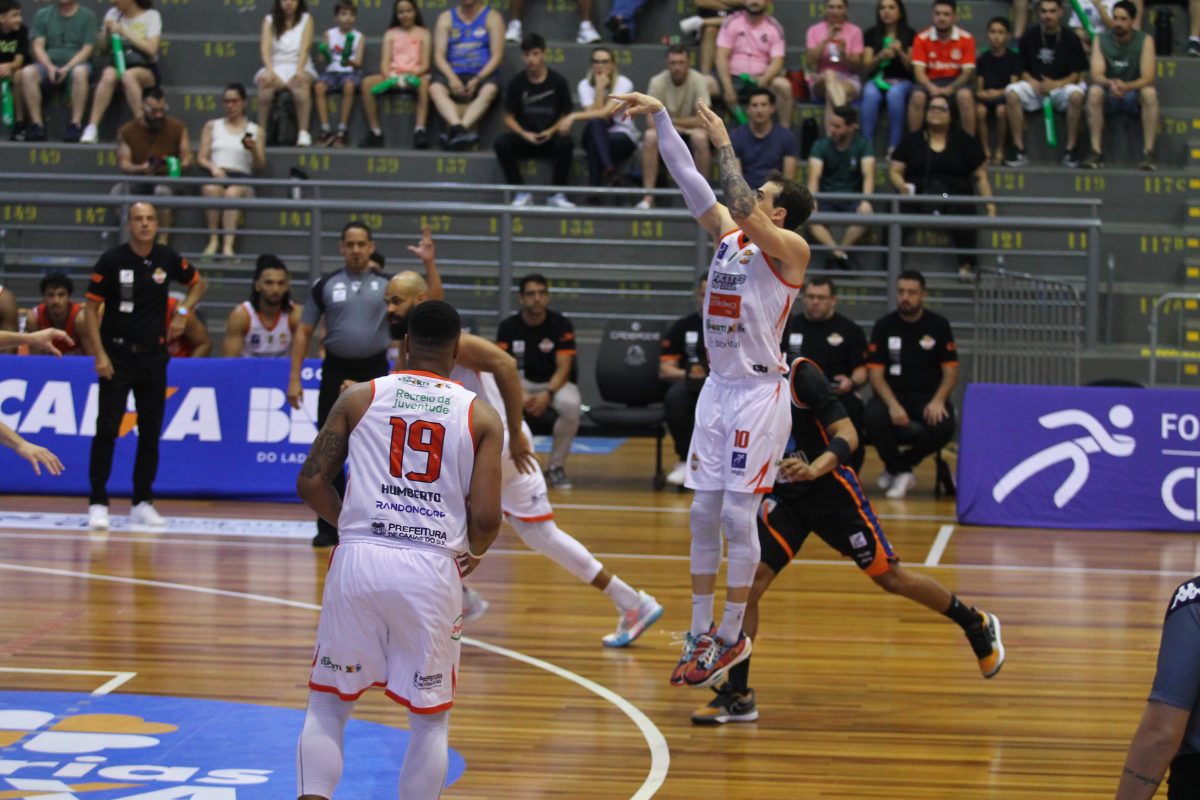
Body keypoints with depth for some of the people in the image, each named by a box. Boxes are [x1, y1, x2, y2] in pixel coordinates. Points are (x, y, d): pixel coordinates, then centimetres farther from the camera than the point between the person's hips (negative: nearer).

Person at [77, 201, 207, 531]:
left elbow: (198, 284, 19)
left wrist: (183, 312, 2)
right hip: (117, 356, -3)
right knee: (107, 430, -8)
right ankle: (98, 503, -5)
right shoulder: (112, 260, -9)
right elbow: (91, 308, -6)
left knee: (151, 433, 5)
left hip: (153, 356, 3)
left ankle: (142, 503, 14)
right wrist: (99, 354, -13)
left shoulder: (168, 259, 1)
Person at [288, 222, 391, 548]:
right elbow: (303, 332, 6)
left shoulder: (387, 285, 4)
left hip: (374, 373, 0)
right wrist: (294, 379, -1)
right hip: (336, 373, 0)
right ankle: (329, 527, 6)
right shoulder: (325, 286, 4)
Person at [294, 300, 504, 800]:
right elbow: (486, 518, -2)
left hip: (358, 561, 1)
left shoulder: (359, 398, 8)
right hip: (431, 571, -1)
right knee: (431, 719, 15)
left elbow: (311, 484, 4)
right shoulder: (480, 416, 5)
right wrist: (472, 552, 21)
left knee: (328, 704, 13)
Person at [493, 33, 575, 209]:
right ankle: (522, 193, -17)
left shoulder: (558, 81, 0)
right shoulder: (516, 83, 2)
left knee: (565, 143, -35)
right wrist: (524, 134, -14)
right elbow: (509, 118, 4)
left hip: (551, 137, -1)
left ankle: (557, 194, -17)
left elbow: (566, 115, 4)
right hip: (524, 138, 1)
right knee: (501, 142, -29)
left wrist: (552, 131, -15)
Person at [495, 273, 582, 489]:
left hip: (555, 383, -1)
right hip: (522, 384, 1)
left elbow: (563, 368, -15)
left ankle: (556, 466, -15)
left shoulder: (561, 325, -10)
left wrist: (548, 394, -34)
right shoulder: (508, 327, -7)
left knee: (571, 404, -37)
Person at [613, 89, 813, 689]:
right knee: (703, 514, 7)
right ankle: (700, 634, 13)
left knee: (737, 514, -5)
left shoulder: (791, 250, -10)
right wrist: (659, 118, 1)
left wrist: (725, 145, -19)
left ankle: (732, 636, 5)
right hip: (718, 388, 7)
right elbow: (688, 178, 7)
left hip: (759, 394, -7)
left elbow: (744, 208, -27)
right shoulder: (727, 231, 10)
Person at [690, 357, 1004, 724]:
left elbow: (847, 435, -25)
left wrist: (814, 469, -43)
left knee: (890, 578, 6)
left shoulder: (800, 374, -21)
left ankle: (977, 624, 30)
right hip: (782, 498, 5)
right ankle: (737, 696, -6)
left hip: (830, 491, -5)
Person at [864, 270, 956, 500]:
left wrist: (938, 401, -17)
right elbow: (876, 373, -4)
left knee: (943, 427, -32)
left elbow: (951, 371, 3)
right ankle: (901, 472, -8)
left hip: (928, 397, 0)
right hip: (892, 395, 0)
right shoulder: (884, 326, 2)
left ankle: (896, 467, -4)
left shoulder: (939, 325, 4)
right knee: (873, 416, -35)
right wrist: (893, 405, -22)